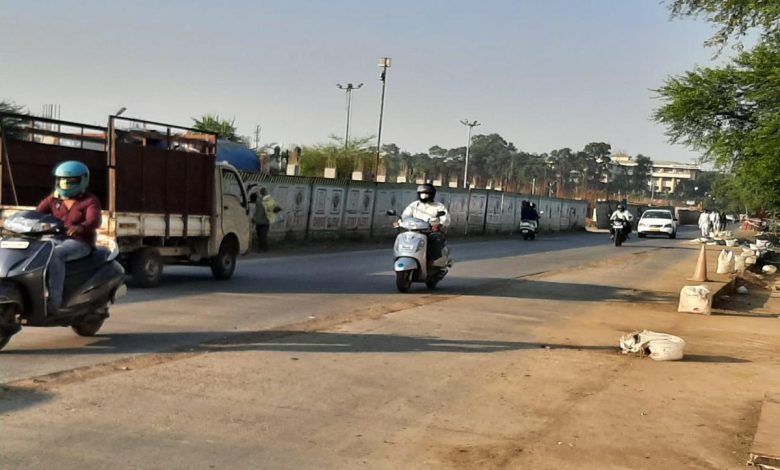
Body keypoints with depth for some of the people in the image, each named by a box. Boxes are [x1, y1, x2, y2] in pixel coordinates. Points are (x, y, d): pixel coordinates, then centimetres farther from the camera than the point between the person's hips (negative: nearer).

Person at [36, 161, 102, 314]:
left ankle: (54, 300, -39)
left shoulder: (90, 200, -1)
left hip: (79, 242, -6)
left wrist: (80, 227, -41)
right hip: (56, 240, 6)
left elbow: (94, 221, -19)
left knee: (55, 255, -34)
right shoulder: (53, 199, 16)